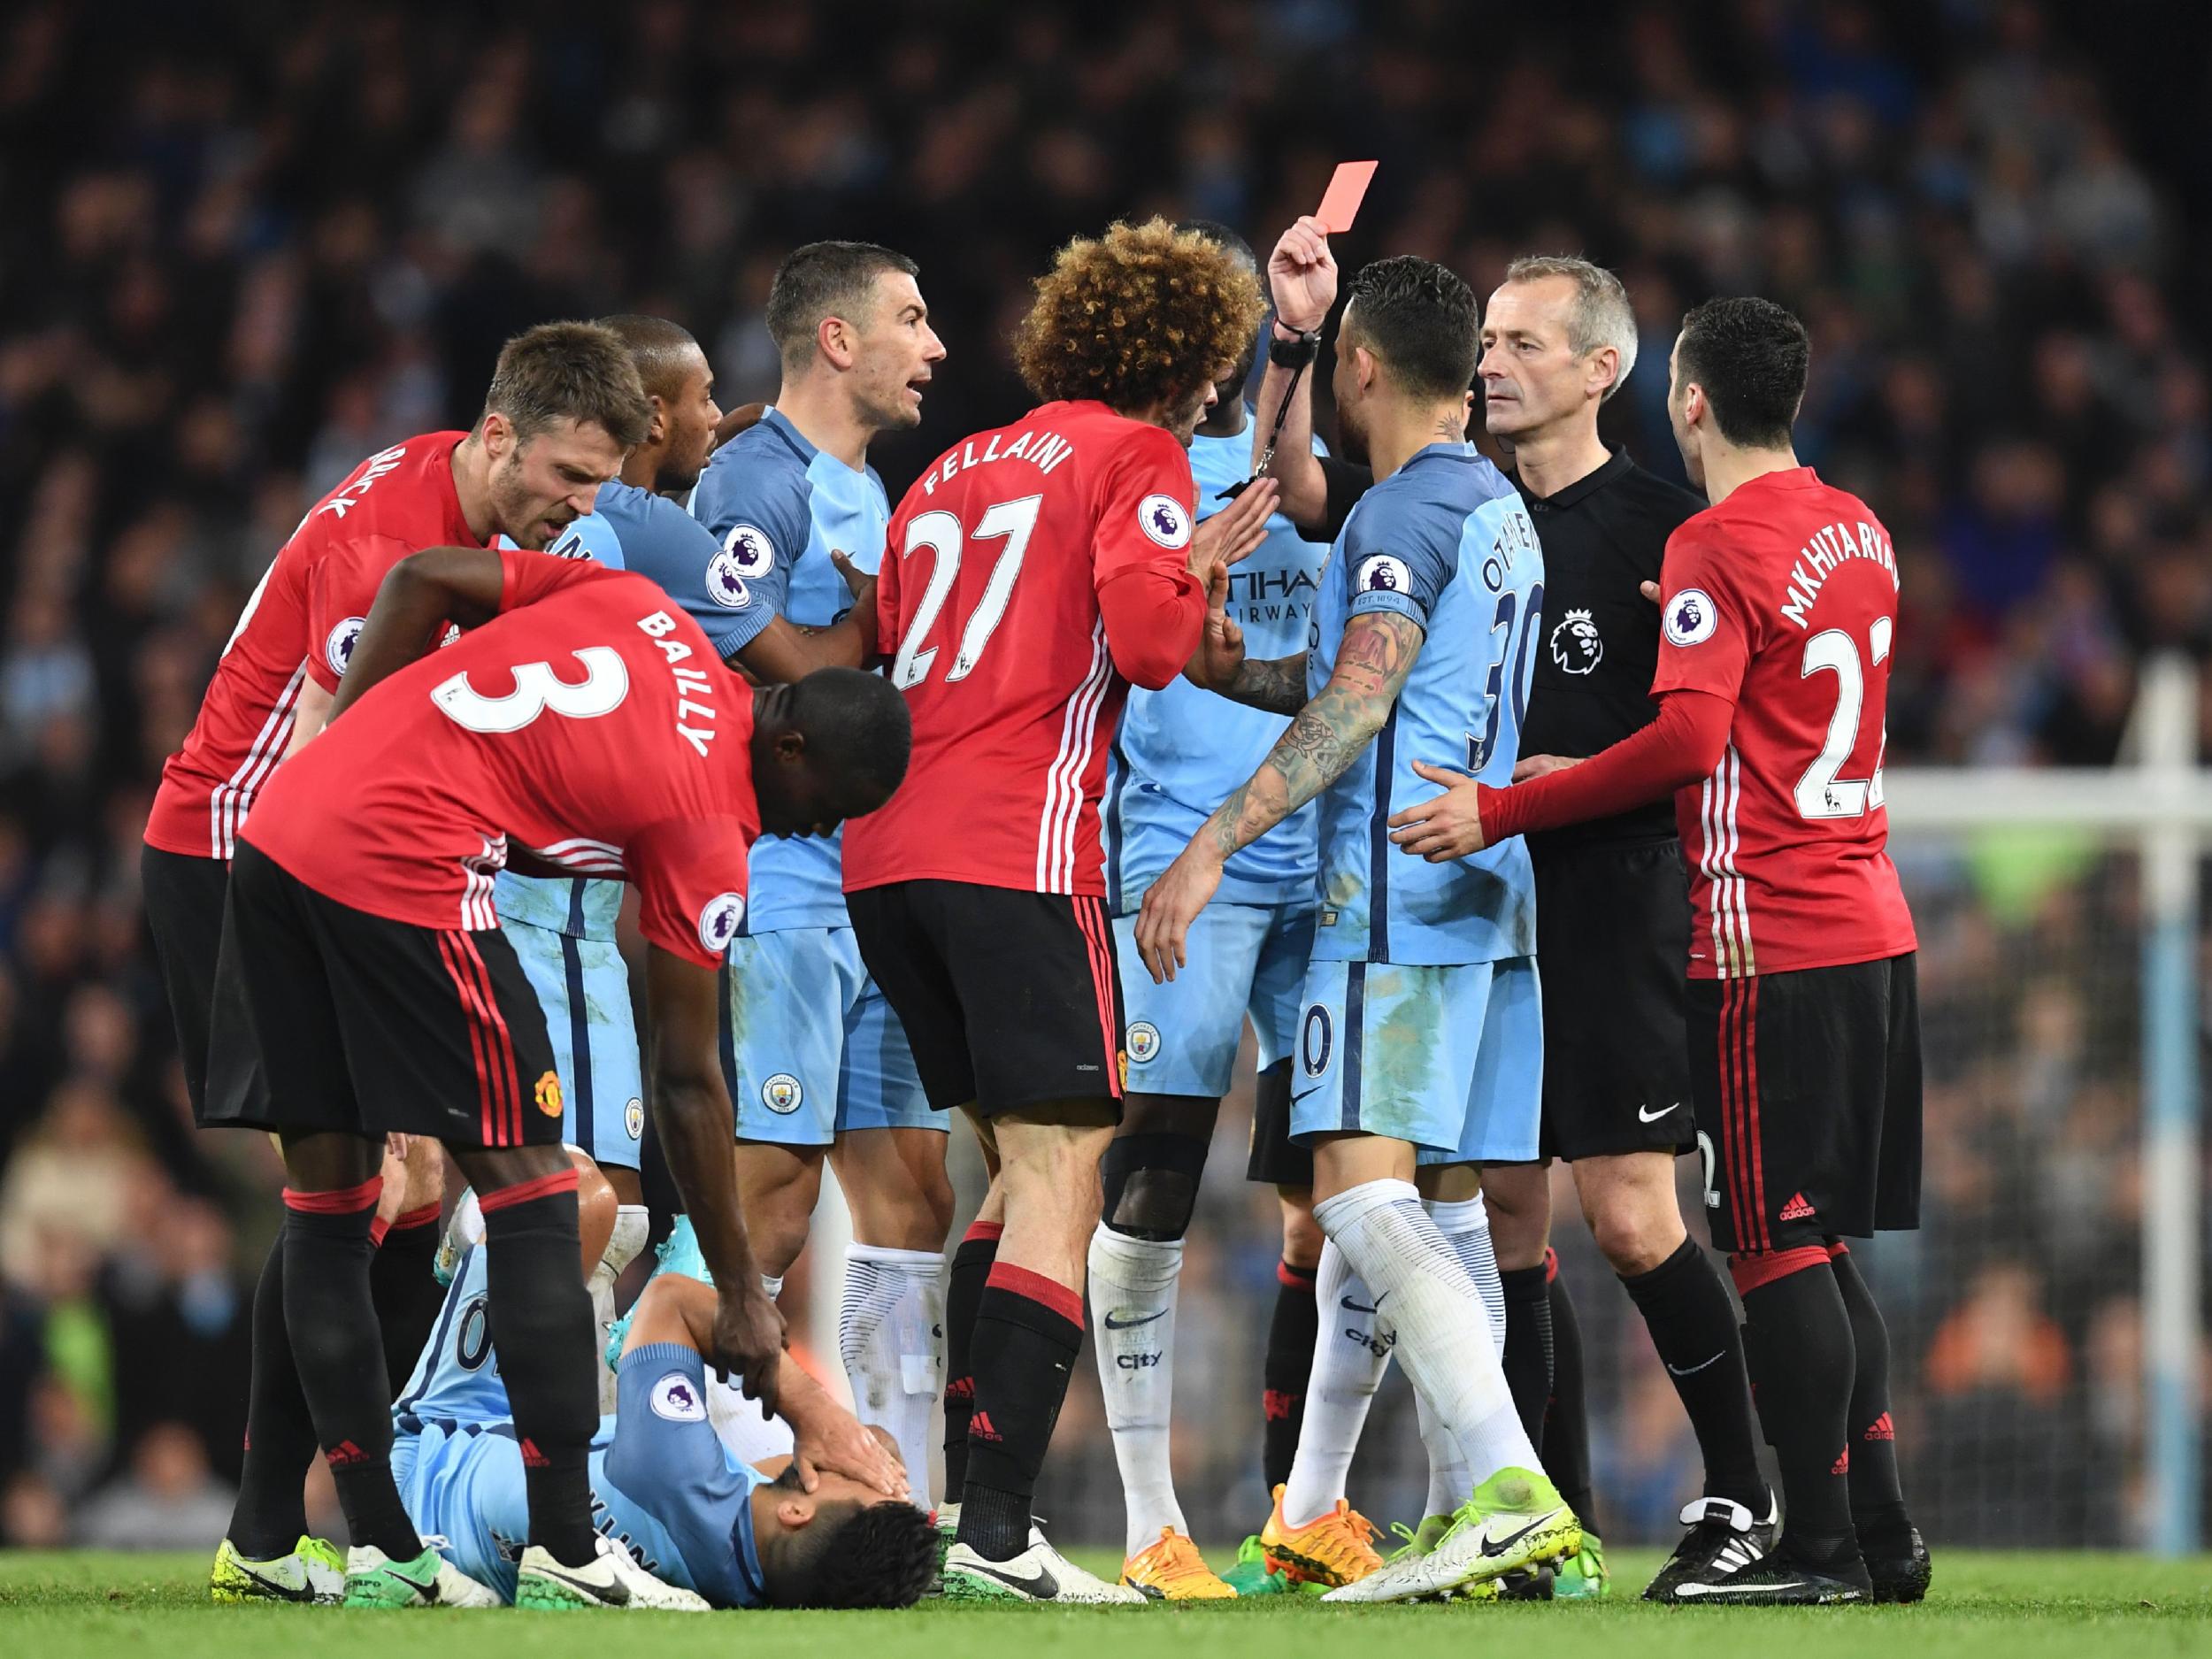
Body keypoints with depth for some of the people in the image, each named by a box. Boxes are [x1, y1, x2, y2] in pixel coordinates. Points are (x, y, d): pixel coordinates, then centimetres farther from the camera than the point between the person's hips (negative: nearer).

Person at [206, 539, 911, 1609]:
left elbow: (422, 582, 15)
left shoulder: (642, 608, 15)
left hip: (281, 827, 9)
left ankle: (377, 1550, 16)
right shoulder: (709, 832, -2)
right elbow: (686, 1087, 2)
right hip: (399, 874, -9)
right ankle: (563, 1554, 0)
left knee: (323, 1197, 12)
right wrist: (741, 1298, 10)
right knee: (527, 1191, 1)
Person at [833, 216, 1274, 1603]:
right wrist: (1203, 569, 8)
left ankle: (958, 1490, 15)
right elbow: (1149, 639, -12)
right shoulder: (1135, 455, 2)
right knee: (1059, 1188, -8)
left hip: (886, 853, 8)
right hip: (1019, 854, -8)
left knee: (1025, 1168, 19)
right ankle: (997, 1532, -18)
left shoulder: (955, 472, 24)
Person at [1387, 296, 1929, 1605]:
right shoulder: (1858, 531, 14)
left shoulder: (1716, 547, -12)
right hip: (1873, 932, 8)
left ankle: (1819, 1544, -7)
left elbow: (1687, 738, -23)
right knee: (1820, 1251, 14)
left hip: (1768, 944, -8)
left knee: (1779, 1250, -6)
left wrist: (1502, 811, -19)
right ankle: (1884, 1534, 13)